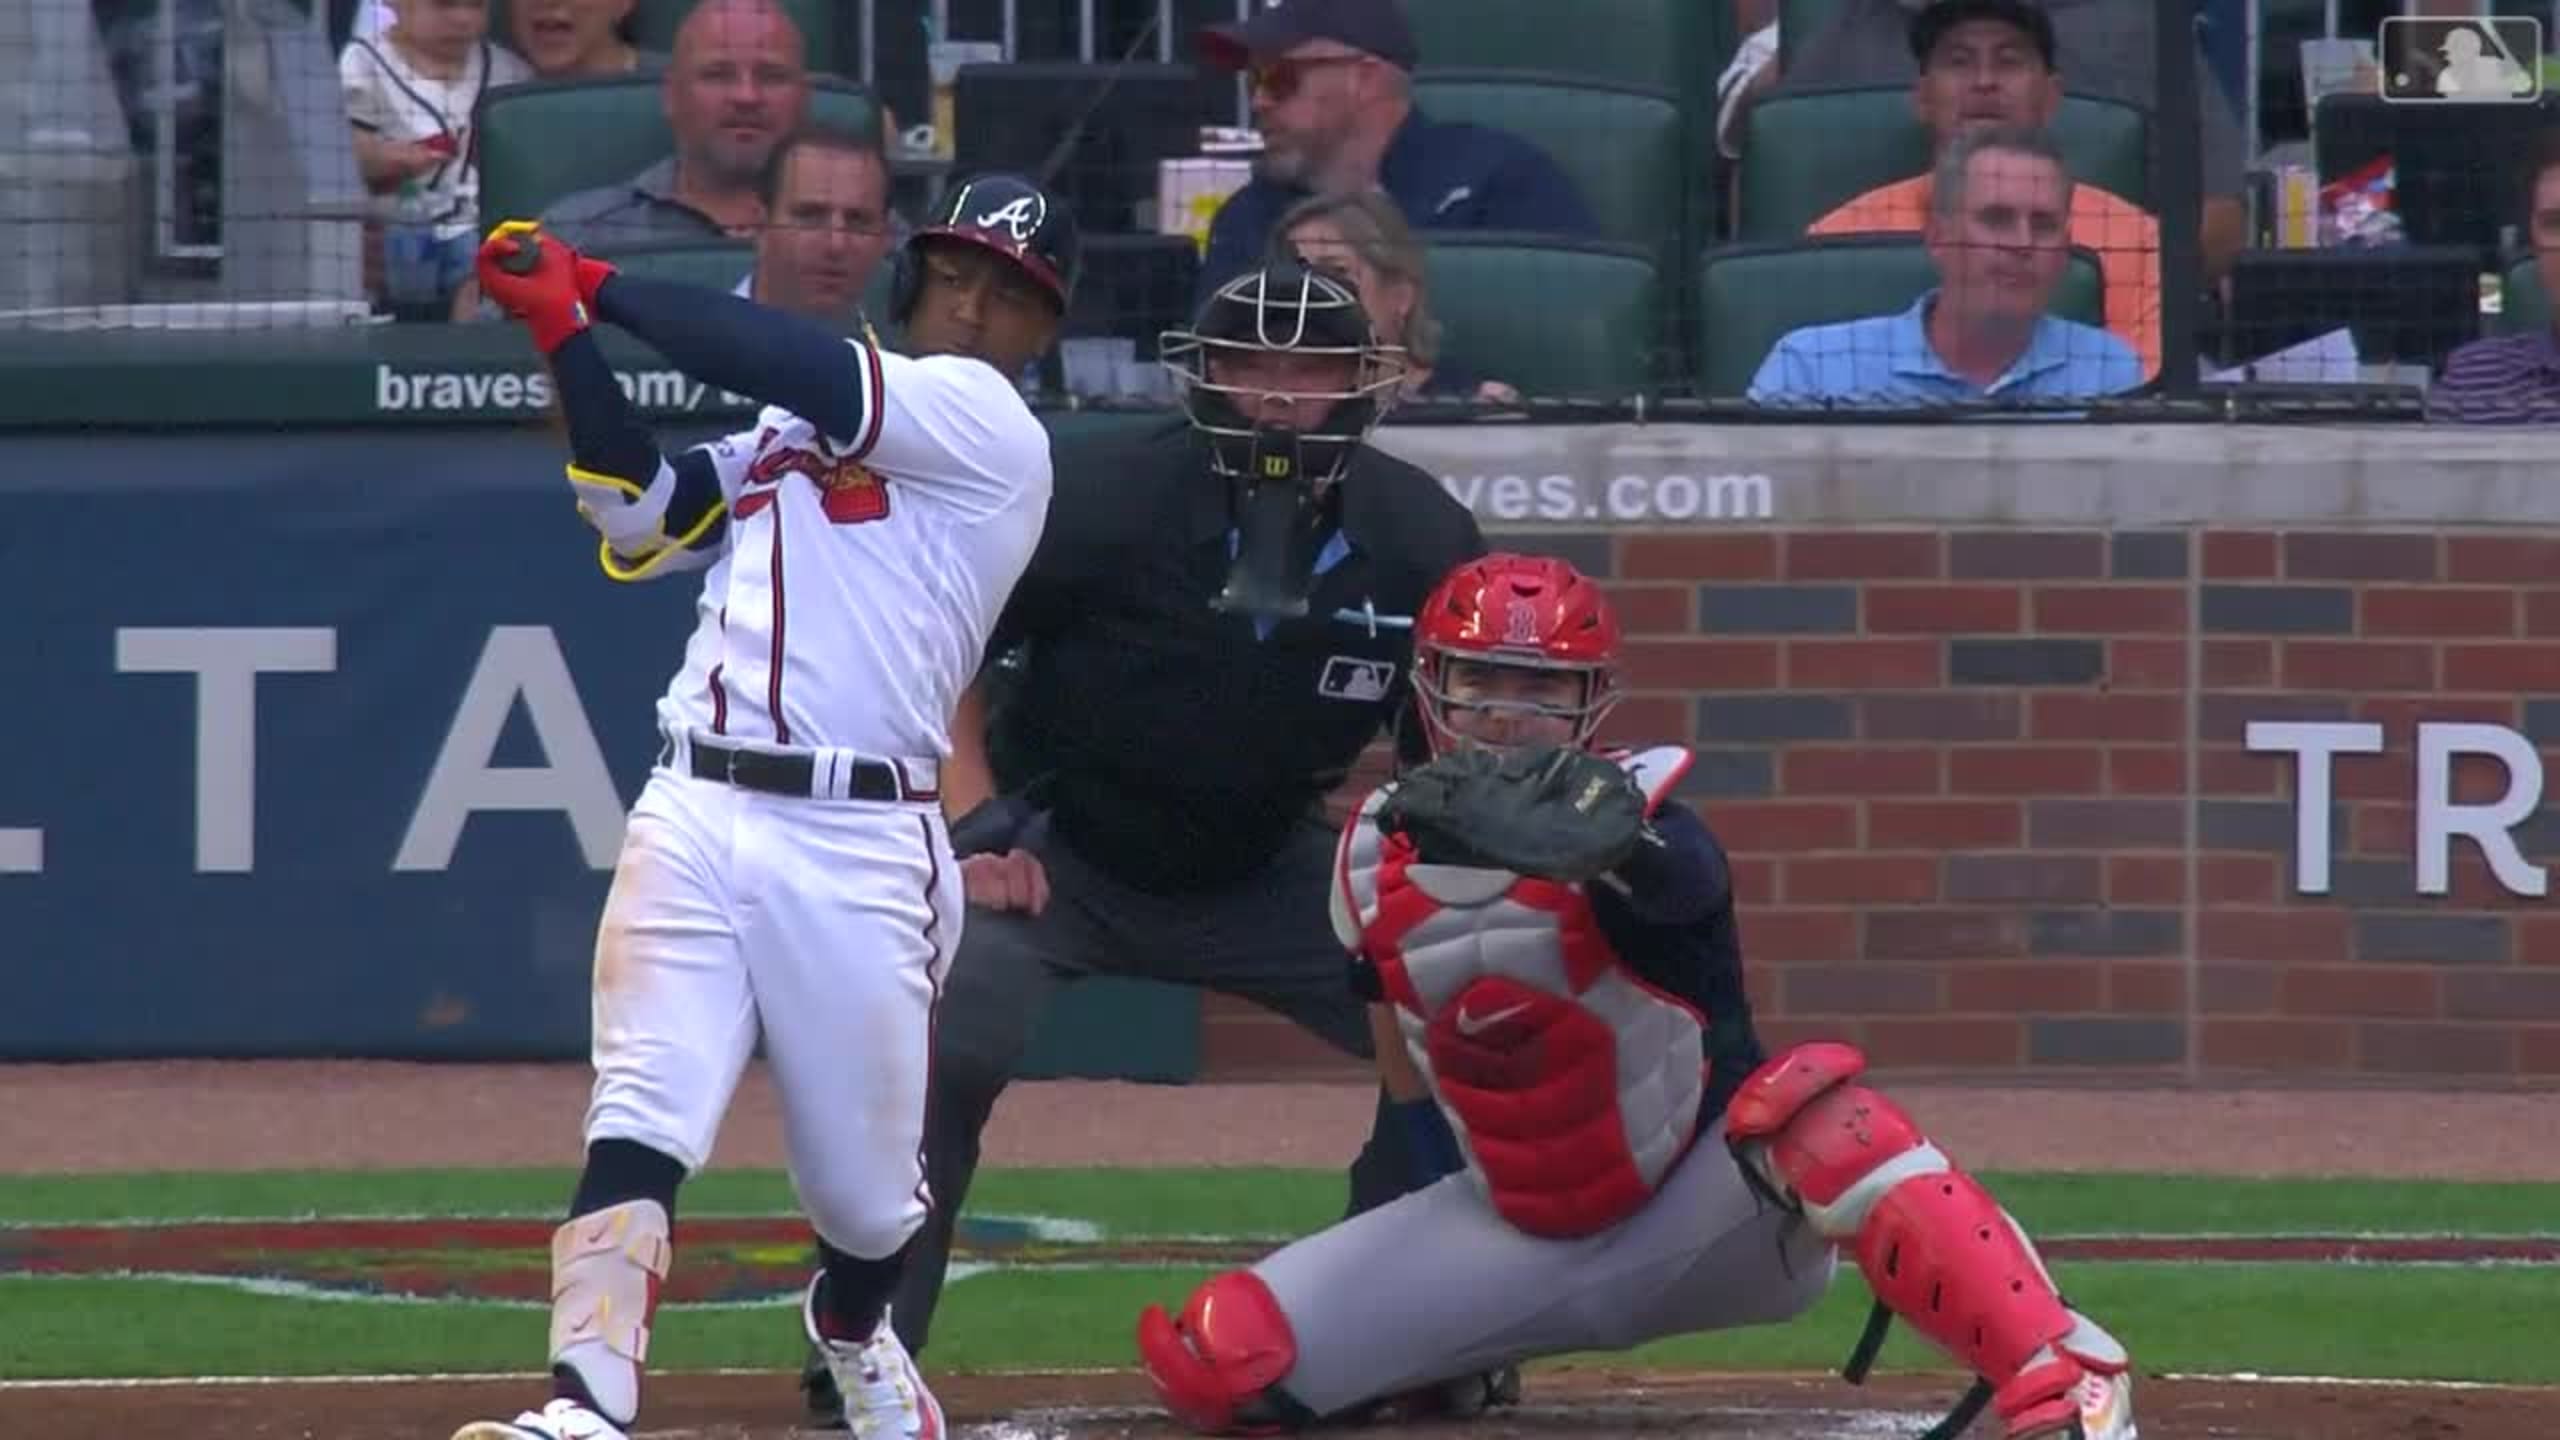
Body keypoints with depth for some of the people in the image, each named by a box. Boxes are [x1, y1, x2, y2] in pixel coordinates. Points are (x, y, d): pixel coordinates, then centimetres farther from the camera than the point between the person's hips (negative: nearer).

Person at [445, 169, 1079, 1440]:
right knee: (637, 1129, -14)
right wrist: (564, 331, 0)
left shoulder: (988, 429, 0)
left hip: (856, 848, -4)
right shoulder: (784, 439, 21)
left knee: (866, 1191, 8)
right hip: (692, 820, 4)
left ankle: (853, 1332, 39)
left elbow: (793, 366, -10)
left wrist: (601, 288, -3)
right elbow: (639, 518, 9)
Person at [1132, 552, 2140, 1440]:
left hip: (1701, 1223, -5)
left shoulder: (1626, 809, -20)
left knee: (1814, 1112, -39)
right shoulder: (1379, 849, -5)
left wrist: (1606, 845, -69)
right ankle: (1455, 1356, 22)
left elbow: (1675, 876, -51)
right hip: (1513, 1238, 5)